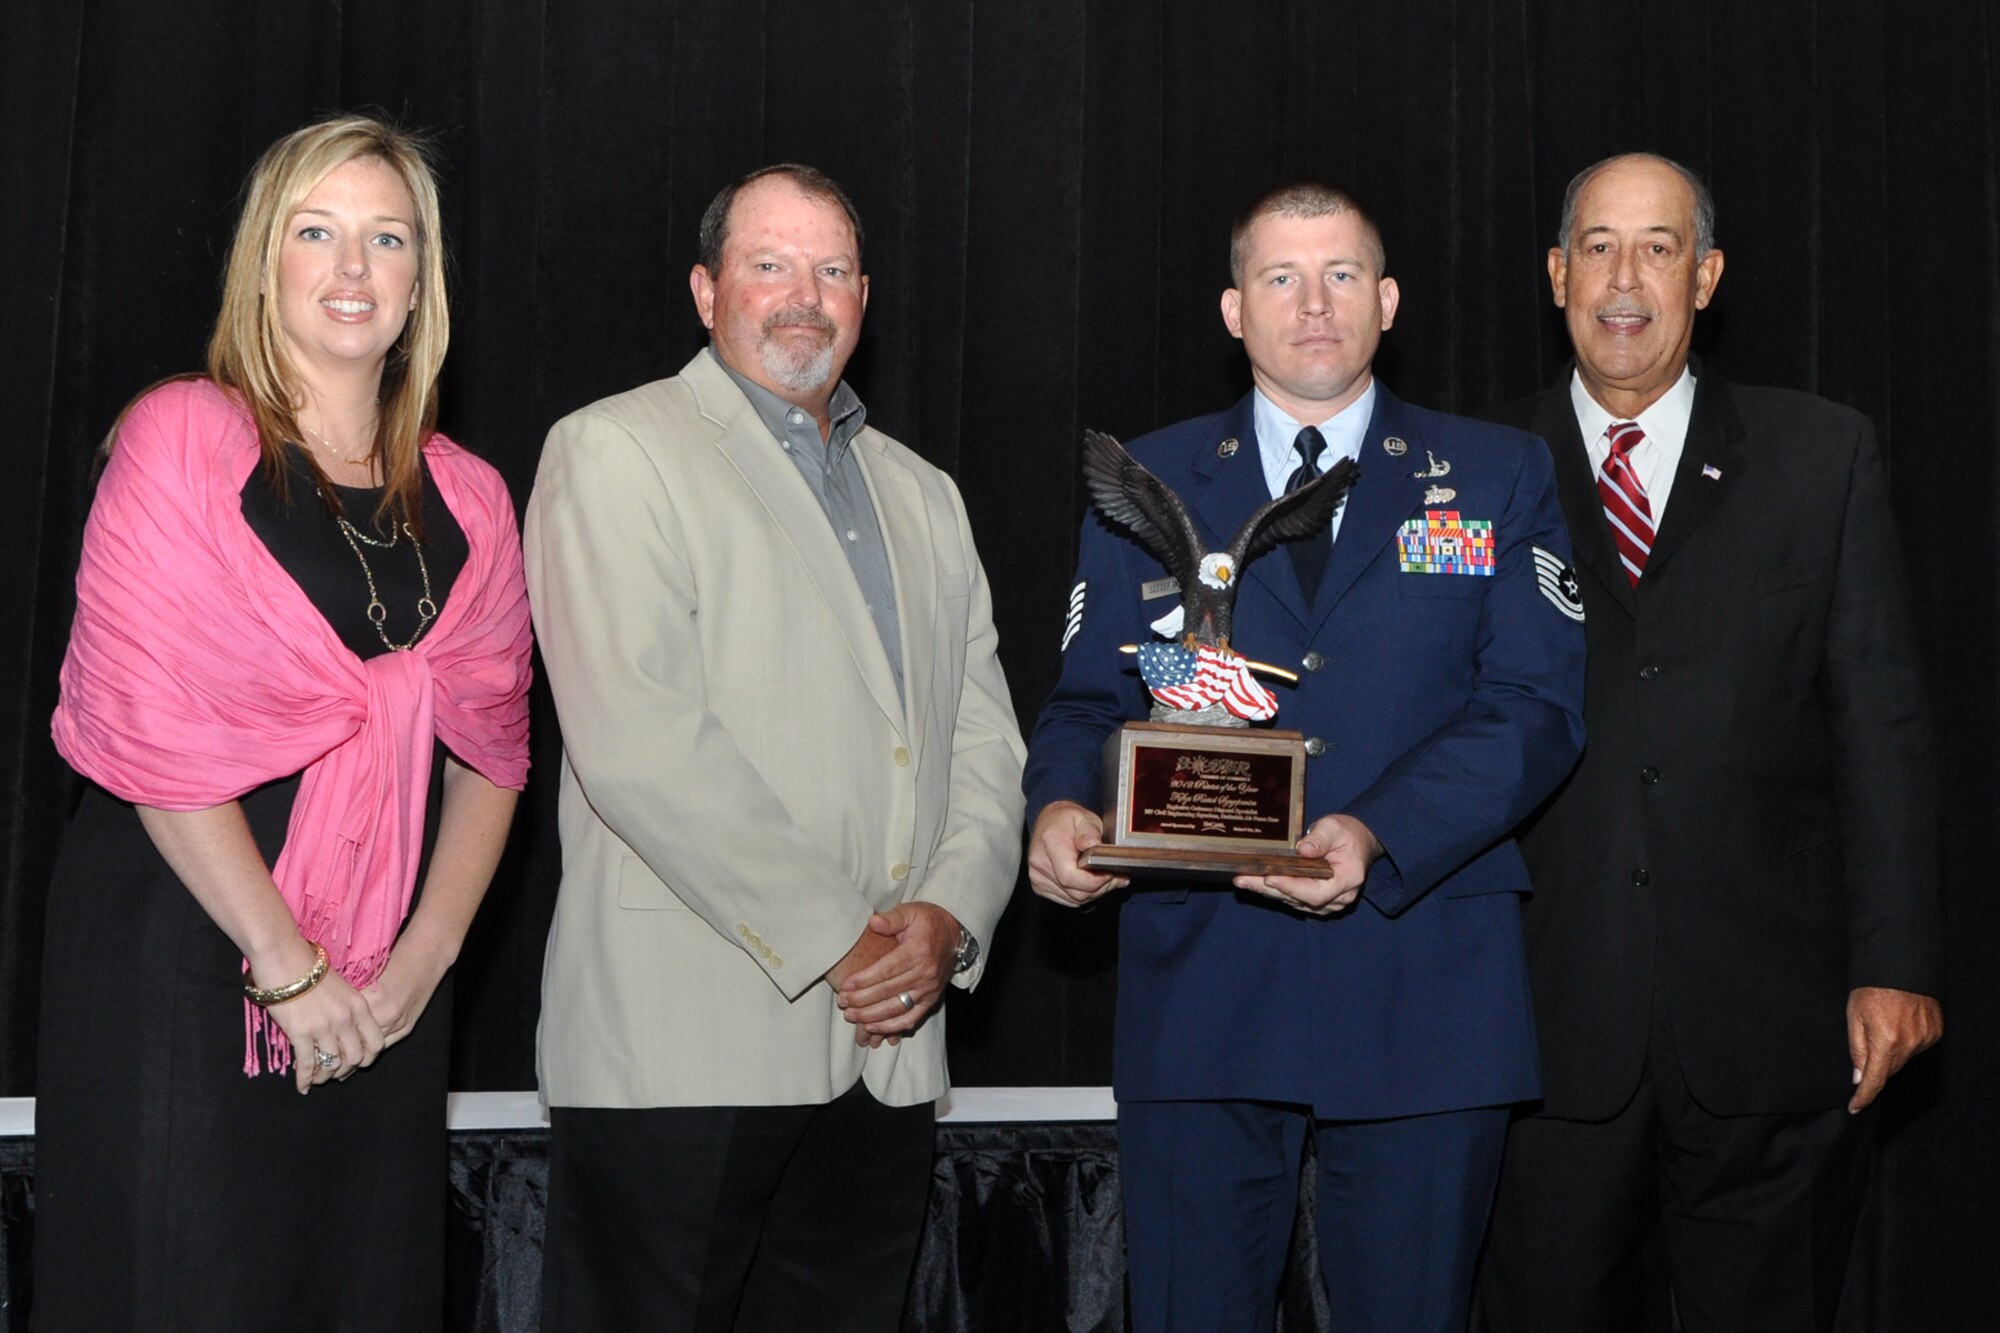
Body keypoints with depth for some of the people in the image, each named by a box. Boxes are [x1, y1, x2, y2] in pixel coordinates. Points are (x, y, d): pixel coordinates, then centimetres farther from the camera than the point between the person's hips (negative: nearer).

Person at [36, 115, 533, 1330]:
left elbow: (490, 753, 8)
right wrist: (289, 965, -12)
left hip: (385, 997, 4)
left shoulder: (468, 503, 10)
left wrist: (424, 960, -6)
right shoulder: (185, 440, -4)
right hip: (182, 968, -4)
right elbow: (152, 731, -11)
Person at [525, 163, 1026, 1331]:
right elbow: (634, 742, -13)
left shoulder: (923, 496, 21)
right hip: (682, 1053, -5)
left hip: (889, 1051, 6)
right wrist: (832, 939, -13)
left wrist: (949, 915, -4)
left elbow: (985, 742, 16)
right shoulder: (615, 453, 0)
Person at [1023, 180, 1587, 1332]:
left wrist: (1380, 835, -18)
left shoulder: (1500, 478, 8)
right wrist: (1061, 806, -13)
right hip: (1199, 982, 1)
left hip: (1425, 987, 0)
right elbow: (1089, 701, 10)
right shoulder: (1148, 485, 12)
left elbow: (1539, 704, -2)